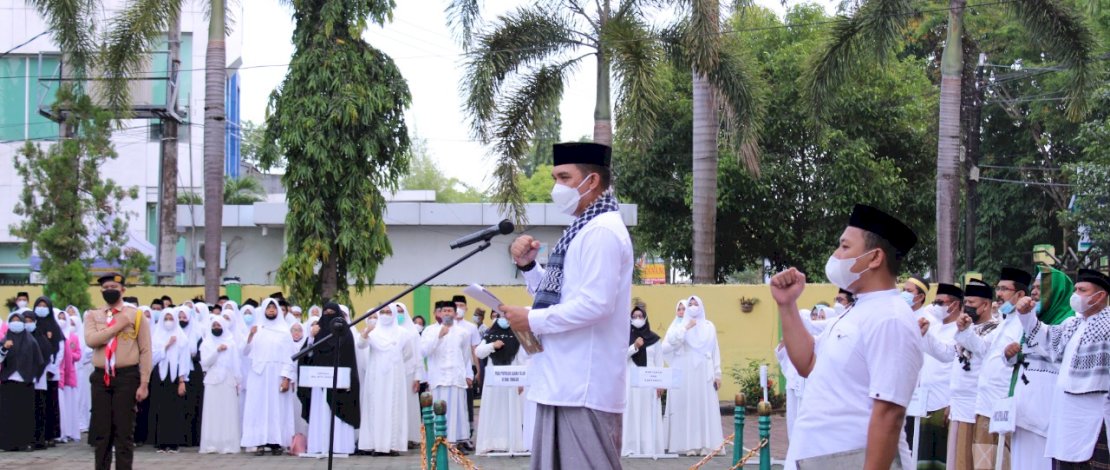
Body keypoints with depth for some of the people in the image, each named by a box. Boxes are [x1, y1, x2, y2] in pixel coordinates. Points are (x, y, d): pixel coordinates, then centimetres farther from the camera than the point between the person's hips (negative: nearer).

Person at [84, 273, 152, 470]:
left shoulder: (136, 315, 2)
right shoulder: (93, 316, 10)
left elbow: (145, 351, -1)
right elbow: (91, 340, -10)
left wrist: (144, 383, -7)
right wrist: (117, 325, -12)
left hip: (127, 377, -3)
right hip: (100, 377, 3)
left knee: (124, 432, -1)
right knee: (101, 432, 6)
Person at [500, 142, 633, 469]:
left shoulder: (603, 231, -14)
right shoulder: (584, 230, 18)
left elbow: (596, 304, -23)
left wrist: (534, 321, -14)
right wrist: (528, 266, 7)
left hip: (584, 385, -11)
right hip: (564, 381, 11)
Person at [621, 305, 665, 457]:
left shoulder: (654, 339, 8)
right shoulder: (626, 337, 4)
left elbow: (659, 362, 7)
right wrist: (634, 347, -15)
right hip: (631, 381, -1)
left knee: (649, 414, 0)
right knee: (632, 414, -3)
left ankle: (649, 448, 0)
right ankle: (631, 448, -5)